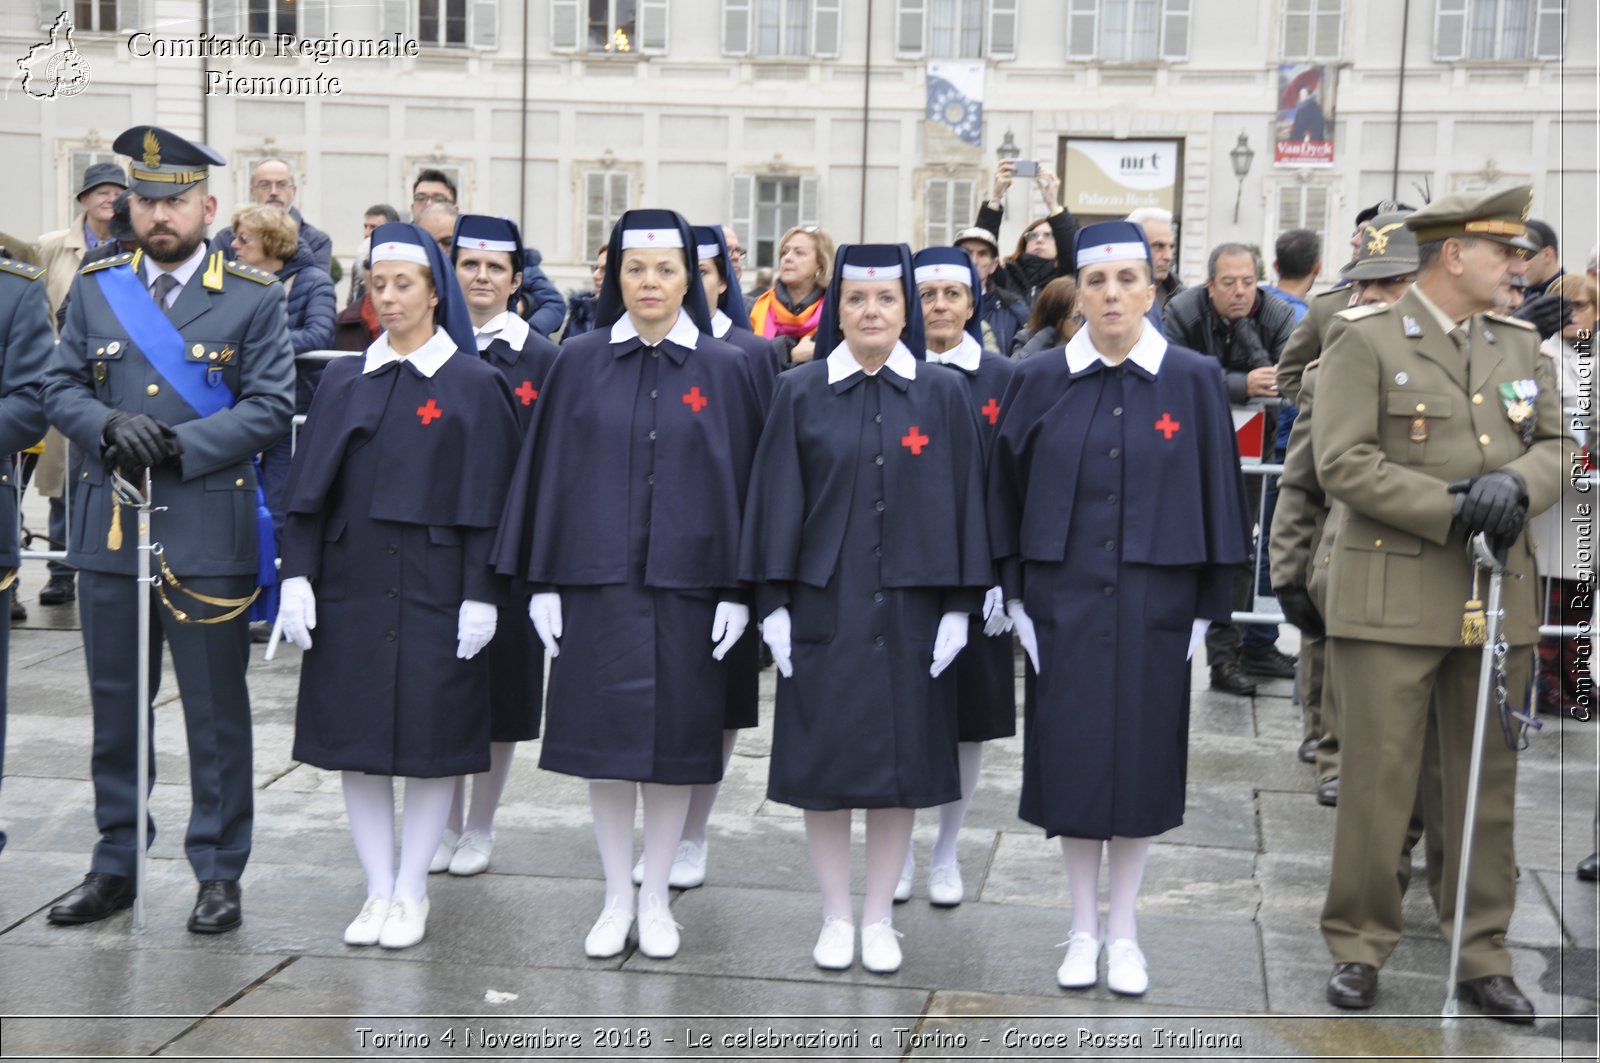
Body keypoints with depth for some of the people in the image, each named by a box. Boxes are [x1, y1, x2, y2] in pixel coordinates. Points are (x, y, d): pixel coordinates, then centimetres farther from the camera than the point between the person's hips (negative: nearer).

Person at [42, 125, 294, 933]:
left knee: (216, 710, 3)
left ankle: (218, 873, 15)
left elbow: (271, 407, -6)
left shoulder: (255, 297, 0)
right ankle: (114, 866, 25)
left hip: (208, 534, -3)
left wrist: (179, 445, -17)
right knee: (114, 707, 12)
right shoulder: (96, 288, 10)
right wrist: (109, 426, -14)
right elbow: (60, 389, 7)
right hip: (108, 529, 3)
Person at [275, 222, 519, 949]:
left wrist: (480, 596, -9)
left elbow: (487, 500, -4)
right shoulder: (343, 380, 9)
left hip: (434, 587, -3)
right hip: (351, 584, 3)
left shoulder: (475, 385, -1)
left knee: (431, 738, 2)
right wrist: (297, 576, -2)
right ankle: (377, 888, 17)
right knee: (356, 735, 6)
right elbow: (308, 485, 7)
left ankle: (411, 890, 15)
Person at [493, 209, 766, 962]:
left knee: (673, 743, 6)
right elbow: (549, 470, 4)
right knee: (605, 740, 5)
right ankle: (616, 898, 20)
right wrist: (542, 581, 0)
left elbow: (740, 479, 2)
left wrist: (737, 589, -3)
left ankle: (656, 899, 21)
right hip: (597, 580, 1)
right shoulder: (580, 362, 3)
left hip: (685, 583, 0)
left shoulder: (724, 369, 2)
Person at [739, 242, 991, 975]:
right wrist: (773, 604, -4)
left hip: (909, 607, 0)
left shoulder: (943, 393, 2)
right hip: (823, 605, 0)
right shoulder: (800, 393, 1)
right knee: (823, 762, 5)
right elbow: (777, 500, 1)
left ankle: (879, 918, 20)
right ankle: (836, 916, 19)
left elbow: (961, 500, 2)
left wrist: (957, 606, -3)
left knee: (899, 759, 6)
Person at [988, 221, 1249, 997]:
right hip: (1063, 602, 1)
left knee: (1141, 756, 6)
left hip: (1152, 604, 0)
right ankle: (1083, 926, 21)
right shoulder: (1039, 381, 0)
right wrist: (1016, 596, 0)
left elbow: (1215, 496, 0)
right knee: (1071, 757, 6)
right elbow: (1008, 491, 4)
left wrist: (1207, 607, -1)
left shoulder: (1193, 381, -2)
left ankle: (1123, 928, 21)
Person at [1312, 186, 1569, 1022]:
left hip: (1499, 598, 5)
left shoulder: (1520, 344, 14)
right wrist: (1453, 513, -16)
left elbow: (1557, 446, 11)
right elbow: (1343, 461, -12)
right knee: (1375, 781, 0)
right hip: (1393, 598, -5)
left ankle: (1482, 954, 21)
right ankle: (1358, 945, 15)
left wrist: (1517, 482, -12)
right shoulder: (1365, 339, -3)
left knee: (1489, 784, 10)